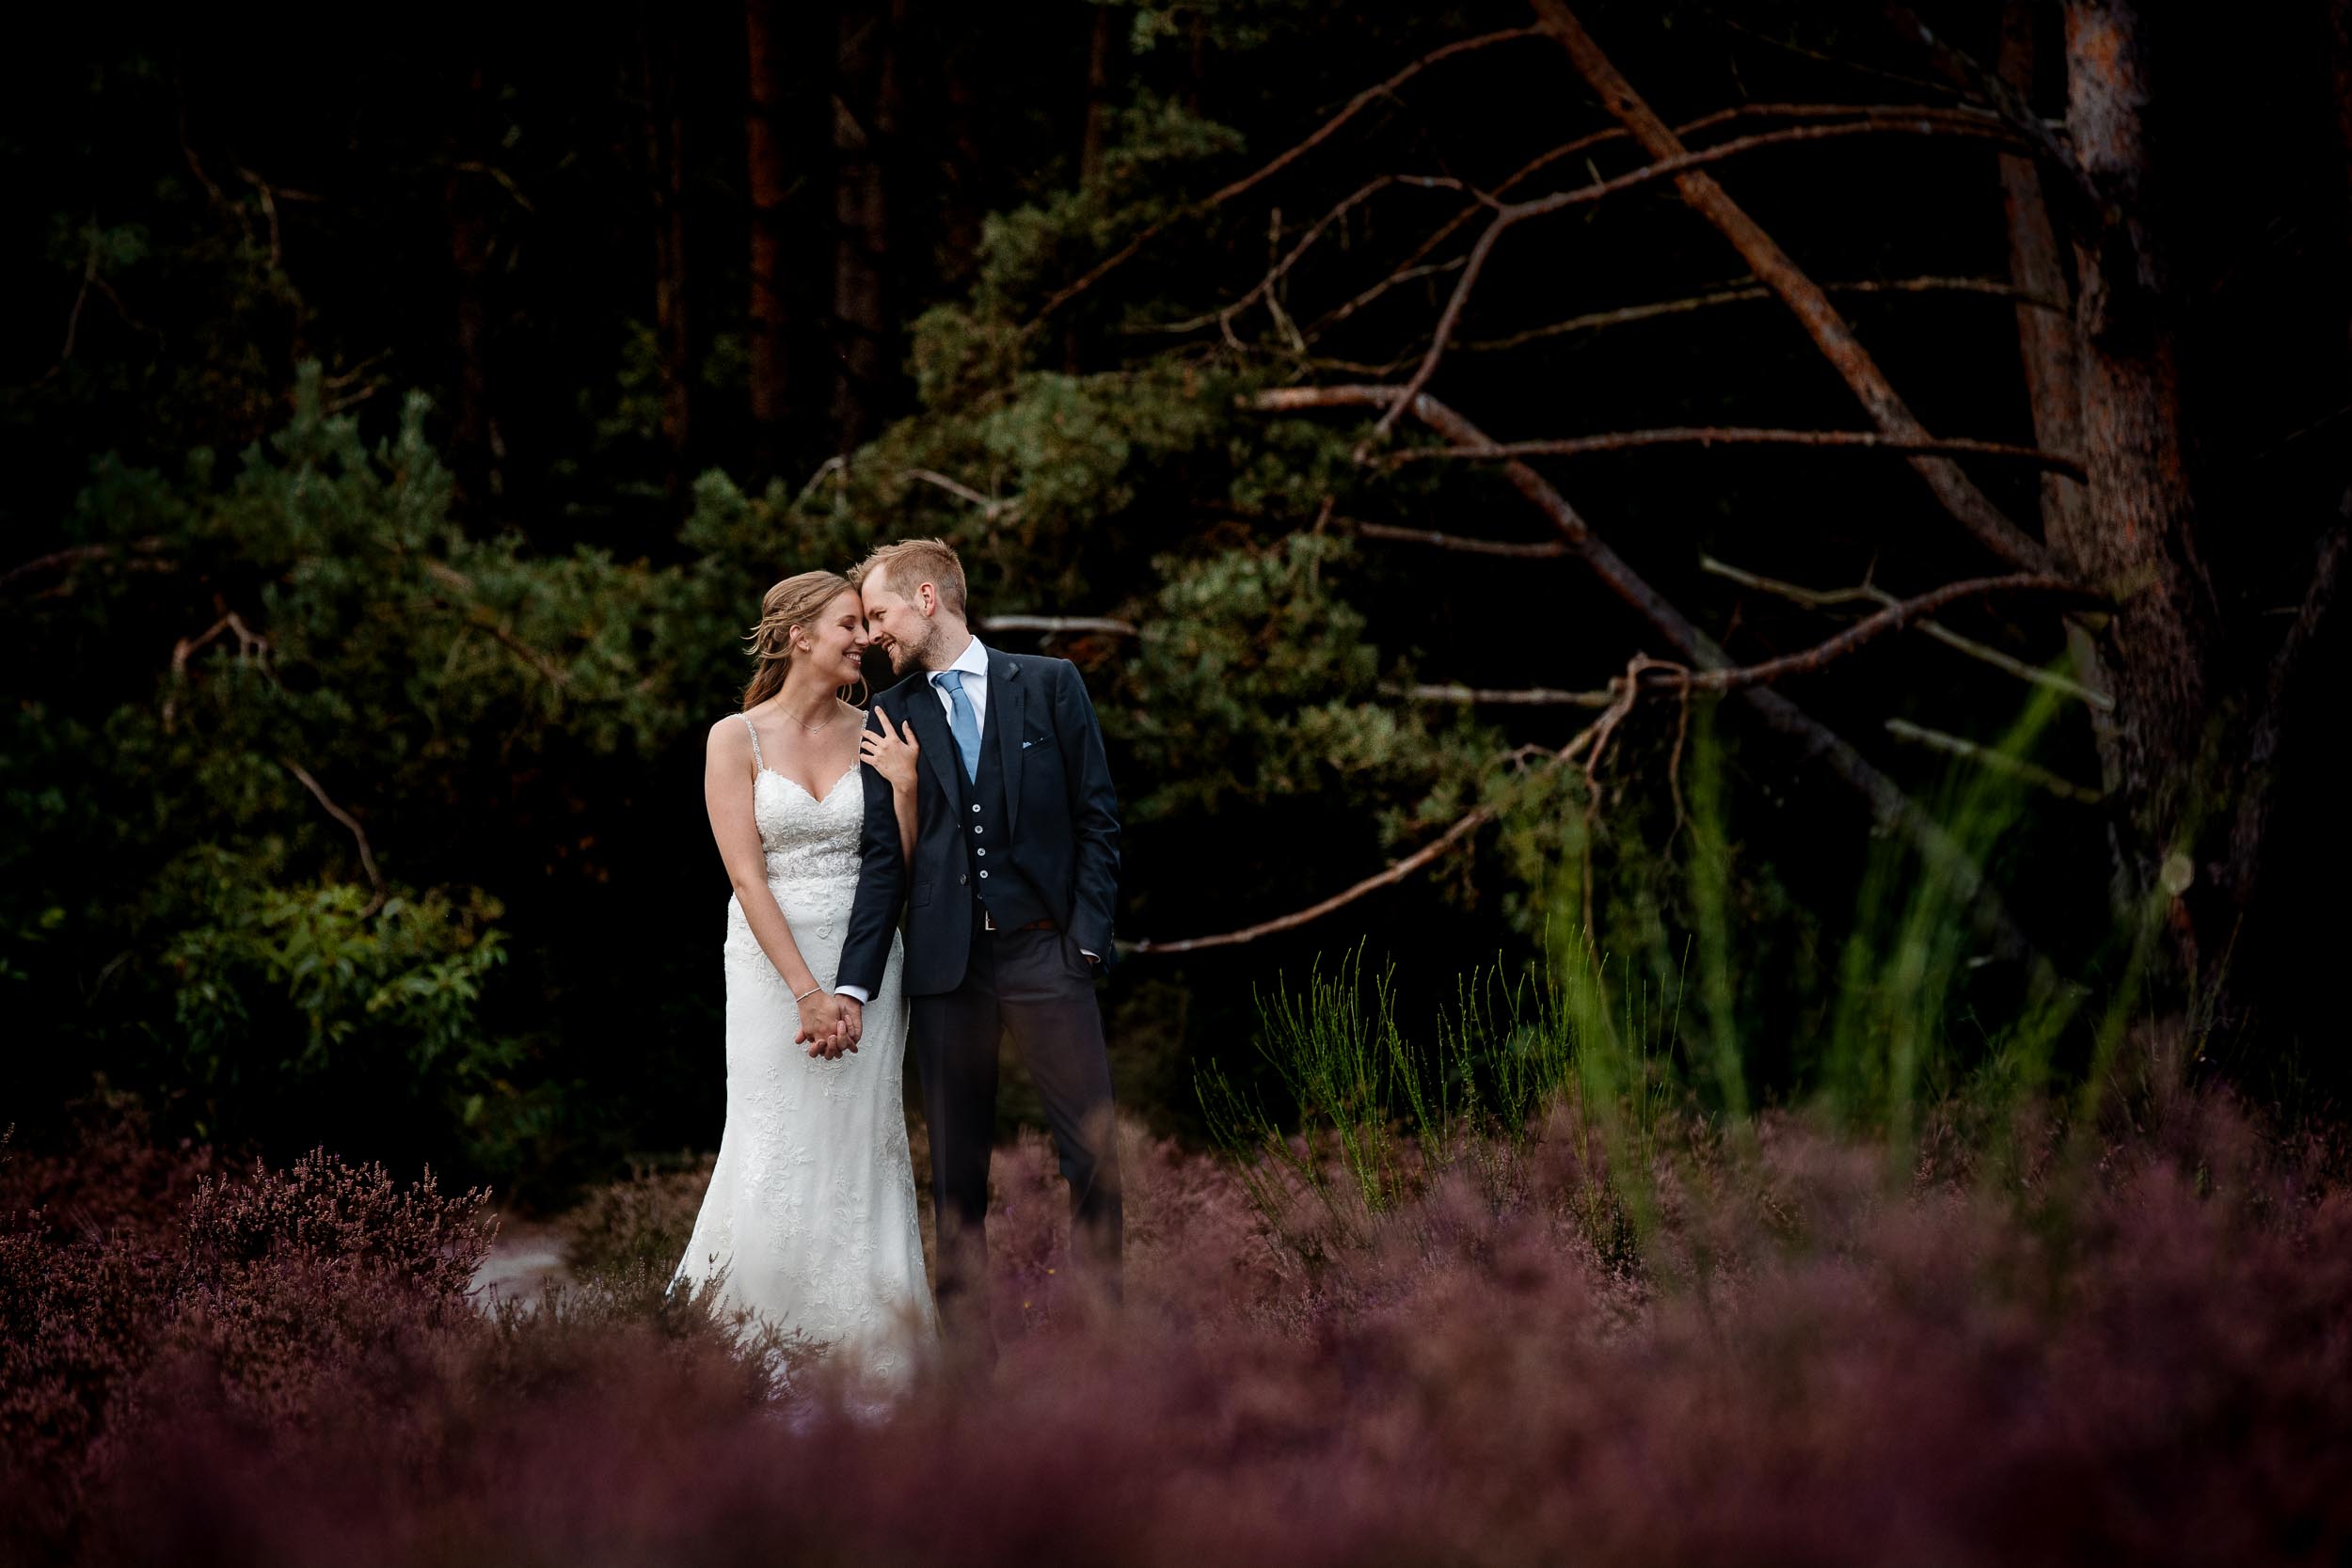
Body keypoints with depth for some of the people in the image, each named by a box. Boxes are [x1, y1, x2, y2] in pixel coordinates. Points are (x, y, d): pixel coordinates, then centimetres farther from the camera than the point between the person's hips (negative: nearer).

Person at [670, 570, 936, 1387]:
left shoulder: (872, 734, 7)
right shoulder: (737, 739, -2)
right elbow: (747, 877, -9)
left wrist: (906, 782, -11)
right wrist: (807, 993, -15)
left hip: (867, 965, 3)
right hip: (773, 961, -3)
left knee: (860, 1156, 1)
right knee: (777, 1158, -7)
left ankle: (866, 1363, 4)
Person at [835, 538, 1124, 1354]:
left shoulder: (1050, 685, 5)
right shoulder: (889, 717, 9)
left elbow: (1097, 817, 4)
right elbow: (883, 857, 5)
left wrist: (1086, 935, -5)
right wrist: (855, 984, -3)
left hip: (1045, 949, -2)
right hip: (946, 958, 2)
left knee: (1092, 1145, -4)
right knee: (957, 1158, 4)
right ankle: (968, 1332, 9)